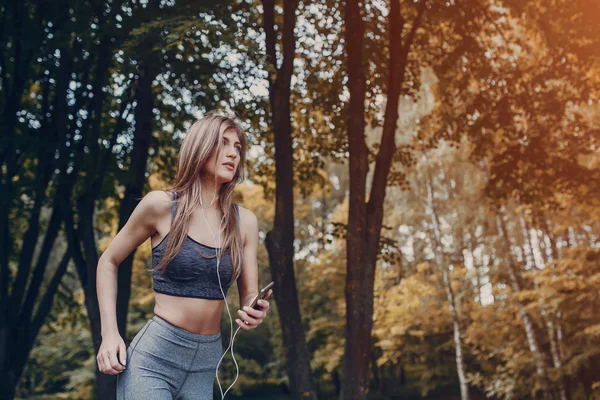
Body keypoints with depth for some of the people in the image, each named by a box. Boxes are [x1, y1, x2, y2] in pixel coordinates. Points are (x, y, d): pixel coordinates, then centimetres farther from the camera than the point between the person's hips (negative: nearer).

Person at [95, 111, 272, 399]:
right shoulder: (161, 205, -8)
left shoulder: (245, 221, 1)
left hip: (206, 363, 4)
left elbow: (249, 296, 6)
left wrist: (254, 313, -17)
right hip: (153, 357, -4)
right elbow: (108, 262, 4)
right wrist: (109, 333, -5)